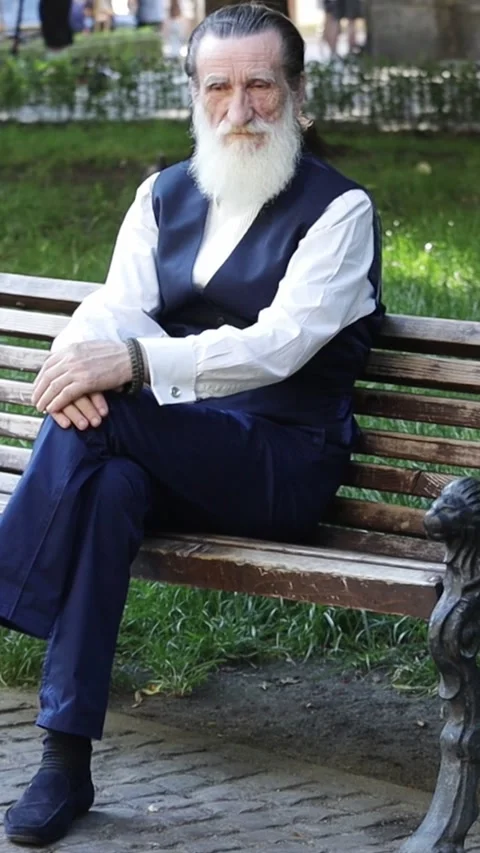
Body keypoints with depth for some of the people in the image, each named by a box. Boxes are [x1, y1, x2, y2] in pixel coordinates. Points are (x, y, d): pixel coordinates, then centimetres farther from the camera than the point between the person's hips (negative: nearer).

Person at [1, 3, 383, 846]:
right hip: (168, 457, 5)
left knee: (104, 418, -30)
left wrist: (134, 363, -31)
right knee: (109, 485, -31)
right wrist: (79, 359, -24)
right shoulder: (164, 195, 15)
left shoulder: (338, 208, -3)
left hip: (281, 467, -5)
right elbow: (117, 305, 2)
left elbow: (279, 344, -17)